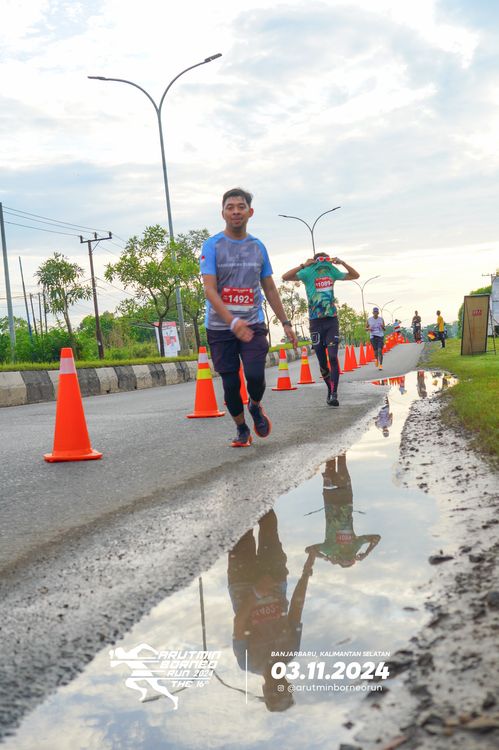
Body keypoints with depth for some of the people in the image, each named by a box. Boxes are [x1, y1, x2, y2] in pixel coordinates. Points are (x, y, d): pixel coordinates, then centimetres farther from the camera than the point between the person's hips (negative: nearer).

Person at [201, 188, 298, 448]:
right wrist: (232, 322, -27)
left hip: (253, 323, 2)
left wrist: (285, 322, 12)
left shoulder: (258, 247, 9)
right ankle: (242, 429, 23)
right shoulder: (212, 245, -5)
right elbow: (210, 289, -14)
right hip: (219, 327, -2)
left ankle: (256, 407, 17)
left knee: (255, 375, -16)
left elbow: (269, 288, 16)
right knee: (230, 383, 1)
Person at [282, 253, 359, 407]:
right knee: (322, 361, 6)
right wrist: (303, 265, -22)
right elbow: (285, 277, -16)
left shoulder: (332, 271, 2)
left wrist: (342, 263, -1)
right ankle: (330, 389, 26)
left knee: (333, 357, -13)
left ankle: (334, 394, -14)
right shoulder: (308, 272, -6)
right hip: (316, 322, -1)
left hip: (332, 320, 1)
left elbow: (355, 275, 15)